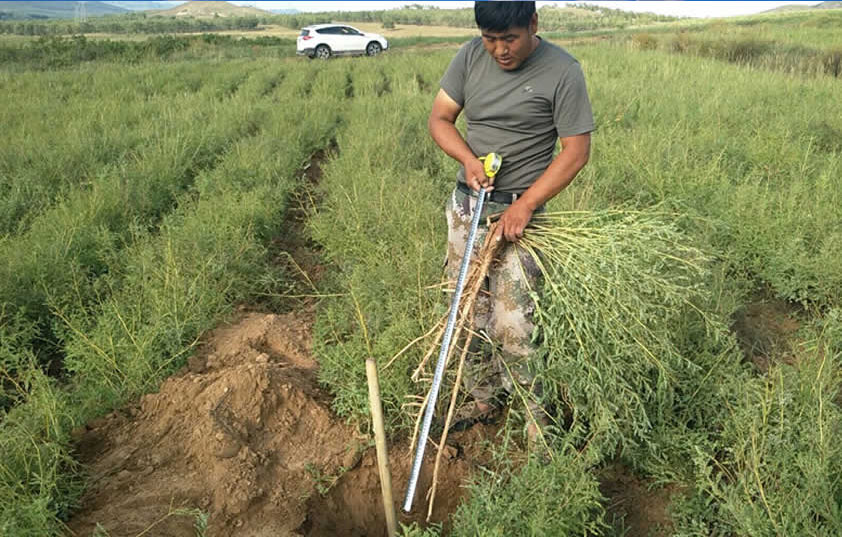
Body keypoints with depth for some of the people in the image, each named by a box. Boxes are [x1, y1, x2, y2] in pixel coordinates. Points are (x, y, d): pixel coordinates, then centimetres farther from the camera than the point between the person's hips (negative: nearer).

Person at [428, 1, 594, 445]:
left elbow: (576, 150, -11)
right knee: (467, 314, 13)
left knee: (514, 328, -6)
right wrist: (468, 159, -14)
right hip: (465, 206, 6)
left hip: (517, 212, -5)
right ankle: (483, 399, 33)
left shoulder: (562, 72, -11)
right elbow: (439, 118, 5)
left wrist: (525, 206, -19)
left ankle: (540, 425, 13)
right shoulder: (471, 56, 2)